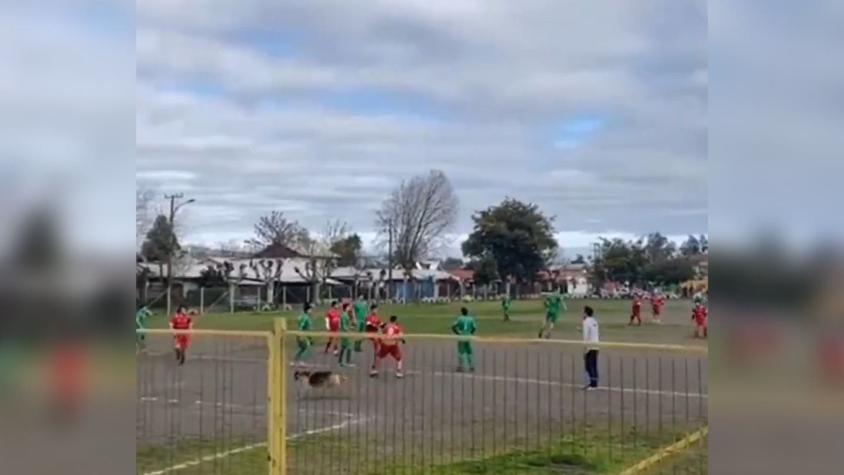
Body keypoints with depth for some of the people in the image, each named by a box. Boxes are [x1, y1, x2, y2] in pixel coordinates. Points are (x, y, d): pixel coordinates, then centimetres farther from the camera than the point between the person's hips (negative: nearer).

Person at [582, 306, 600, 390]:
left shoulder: (586, 321, -11)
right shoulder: (594, 321, 13)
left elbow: (586, 335, -16)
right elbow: (598, 335, 16)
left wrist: (585, 348, -15)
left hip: (590, 346, -8)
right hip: (596, 346, 8)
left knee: (589, 365, -5)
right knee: (594, 365, 11)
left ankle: (593, 384, -8)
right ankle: (594, 383, 13)